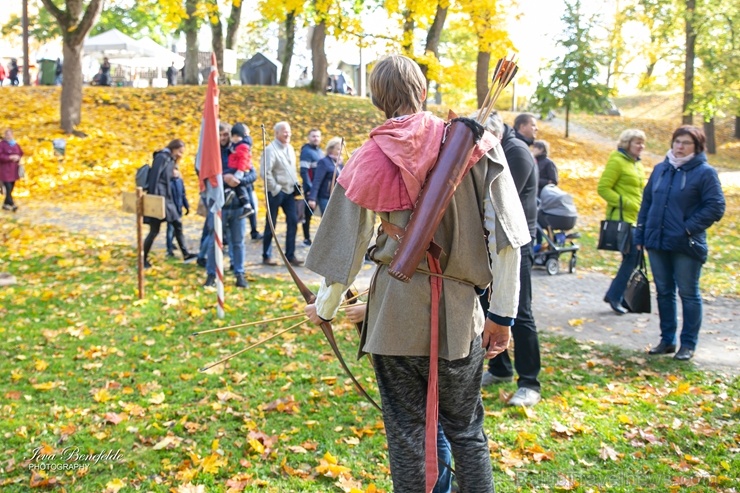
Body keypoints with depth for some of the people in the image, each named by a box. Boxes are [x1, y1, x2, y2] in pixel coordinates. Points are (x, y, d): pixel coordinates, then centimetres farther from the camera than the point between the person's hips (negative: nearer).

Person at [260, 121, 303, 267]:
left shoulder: (290, 148, 11)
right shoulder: (271, 149, -12)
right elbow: (265, 172, -18)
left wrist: (295, 184, 10)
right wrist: (275, 188, -16)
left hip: (289, 191, 7)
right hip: (276, 192, -7)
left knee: (293, 222, 3)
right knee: (271, 224, 2)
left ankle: (290, 255, 10)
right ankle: (266, 256, 12)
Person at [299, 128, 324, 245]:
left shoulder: (320, 151, 14)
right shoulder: (306, 151, -11)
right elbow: (303, 171, -17)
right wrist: (309, 188, -21)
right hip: (311, 189, -7)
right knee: (308, 213, 2)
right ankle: (307, 238, 9)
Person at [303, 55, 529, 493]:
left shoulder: (370, 160, -4)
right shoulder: (474, 144, -4)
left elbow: (348, 245, 2)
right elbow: (506, 235, -7)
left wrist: (326, 308, 18)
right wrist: (502, 313, 2)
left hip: (395, 315, 0)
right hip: (460, 313, 1)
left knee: (406, 433, 11)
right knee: (467, 432, 15)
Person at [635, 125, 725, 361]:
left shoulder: (705, 172, -6)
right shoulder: (660, 169, 10)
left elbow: (716, 208, -10)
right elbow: (646, 202, 14)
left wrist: (689, 228, -17)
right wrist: (640, 234, 8)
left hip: (686, 245, -5)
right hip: (657, 243, 5)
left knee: (689, 294, 5)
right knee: (664, 293, 13)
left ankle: (688, 344, 14)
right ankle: (667, 340, 24)